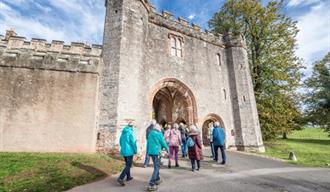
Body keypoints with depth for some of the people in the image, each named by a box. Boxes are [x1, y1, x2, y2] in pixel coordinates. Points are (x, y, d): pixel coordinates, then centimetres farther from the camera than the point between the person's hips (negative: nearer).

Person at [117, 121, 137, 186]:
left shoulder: (123, 132, 6)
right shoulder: (131, 132, -17)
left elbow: (120, 141, 13)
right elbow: (133, 142, -17)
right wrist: (135, 150, -5)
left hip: (123, 151, 8)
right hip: (129, 151, -8)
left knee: (127, 164, 21)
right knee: (128, 165, -1)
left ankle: (128, 177, 32)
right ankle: (120, 178, -10)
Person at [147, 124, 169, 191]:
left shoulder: (150, 134, 10)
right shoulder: (159, 134, -9)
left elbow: (148, 143, 13)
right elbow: (163, 143, -4)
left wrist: (148, 152, 20)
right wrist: (167, 149, 12)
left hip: (150, 152, 7)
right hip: (157, 152, -7)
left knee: (157, 166, 23)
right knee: (156, 167, -3)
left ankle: (157, 179, 34)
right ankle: (151, 184, -8)